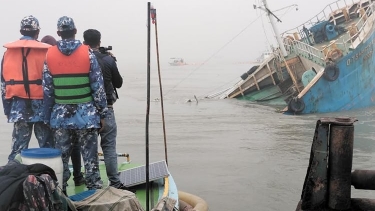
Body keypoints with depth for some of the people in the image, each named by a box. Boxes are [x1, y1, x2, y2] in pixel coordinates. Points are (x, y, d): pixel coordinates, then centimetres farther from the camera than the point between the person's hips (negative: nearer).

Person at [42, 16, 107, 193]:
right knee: (90, 158, 3)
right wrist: (102, 113, 2)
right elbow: (98, 86, -6)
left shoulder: (49, 55, 1)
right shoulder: (87, 53, -5)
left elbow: (47, 90, 2)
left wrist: (48, 116, 10)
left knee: (61, 157, 11)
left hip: (60, 115, 2)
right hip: (86, 113, -2)